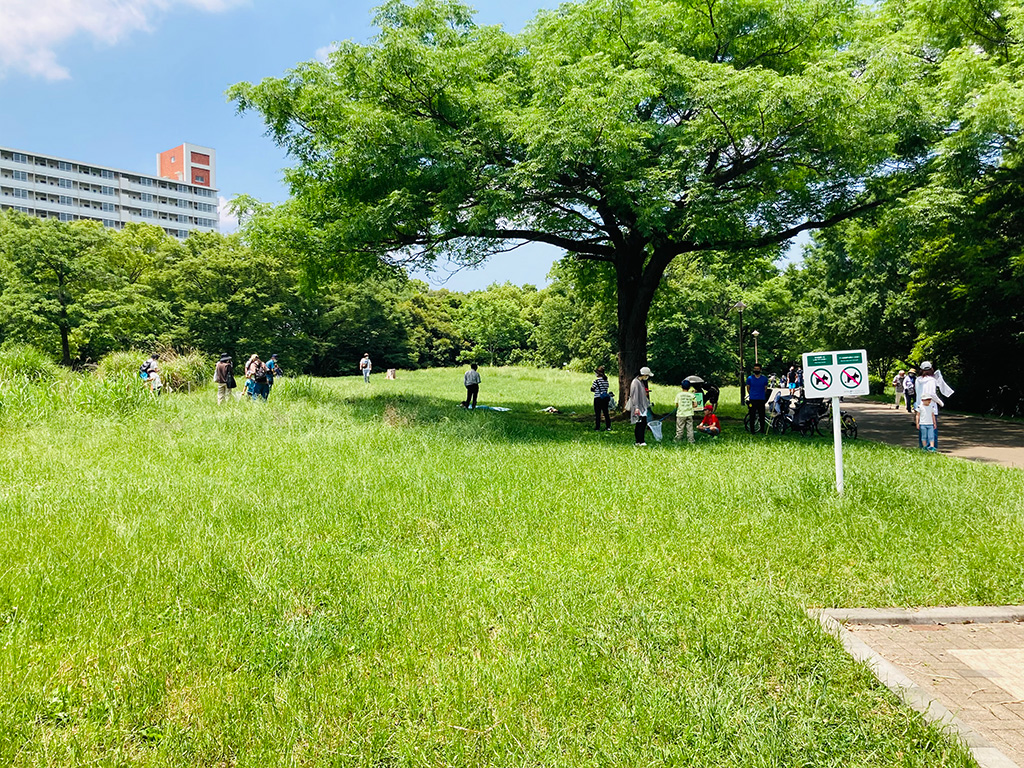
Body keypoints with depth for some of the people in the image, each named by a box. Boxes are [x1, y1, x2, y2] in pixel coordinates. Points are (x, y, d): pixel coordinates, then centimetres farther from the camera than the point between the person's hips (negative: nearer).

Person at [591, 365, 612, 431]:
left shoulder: (597, 380, -14)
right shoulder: (606, 380, 4)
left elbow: (592, 389, -7)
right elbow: (606, 388, 12)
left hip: (598, 398, -6)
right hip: (605, 398, 6)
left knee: (597, 413, 2)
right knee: (606, 413, 12)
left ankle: (597, 428, 5)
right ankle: (608, 427, 13)